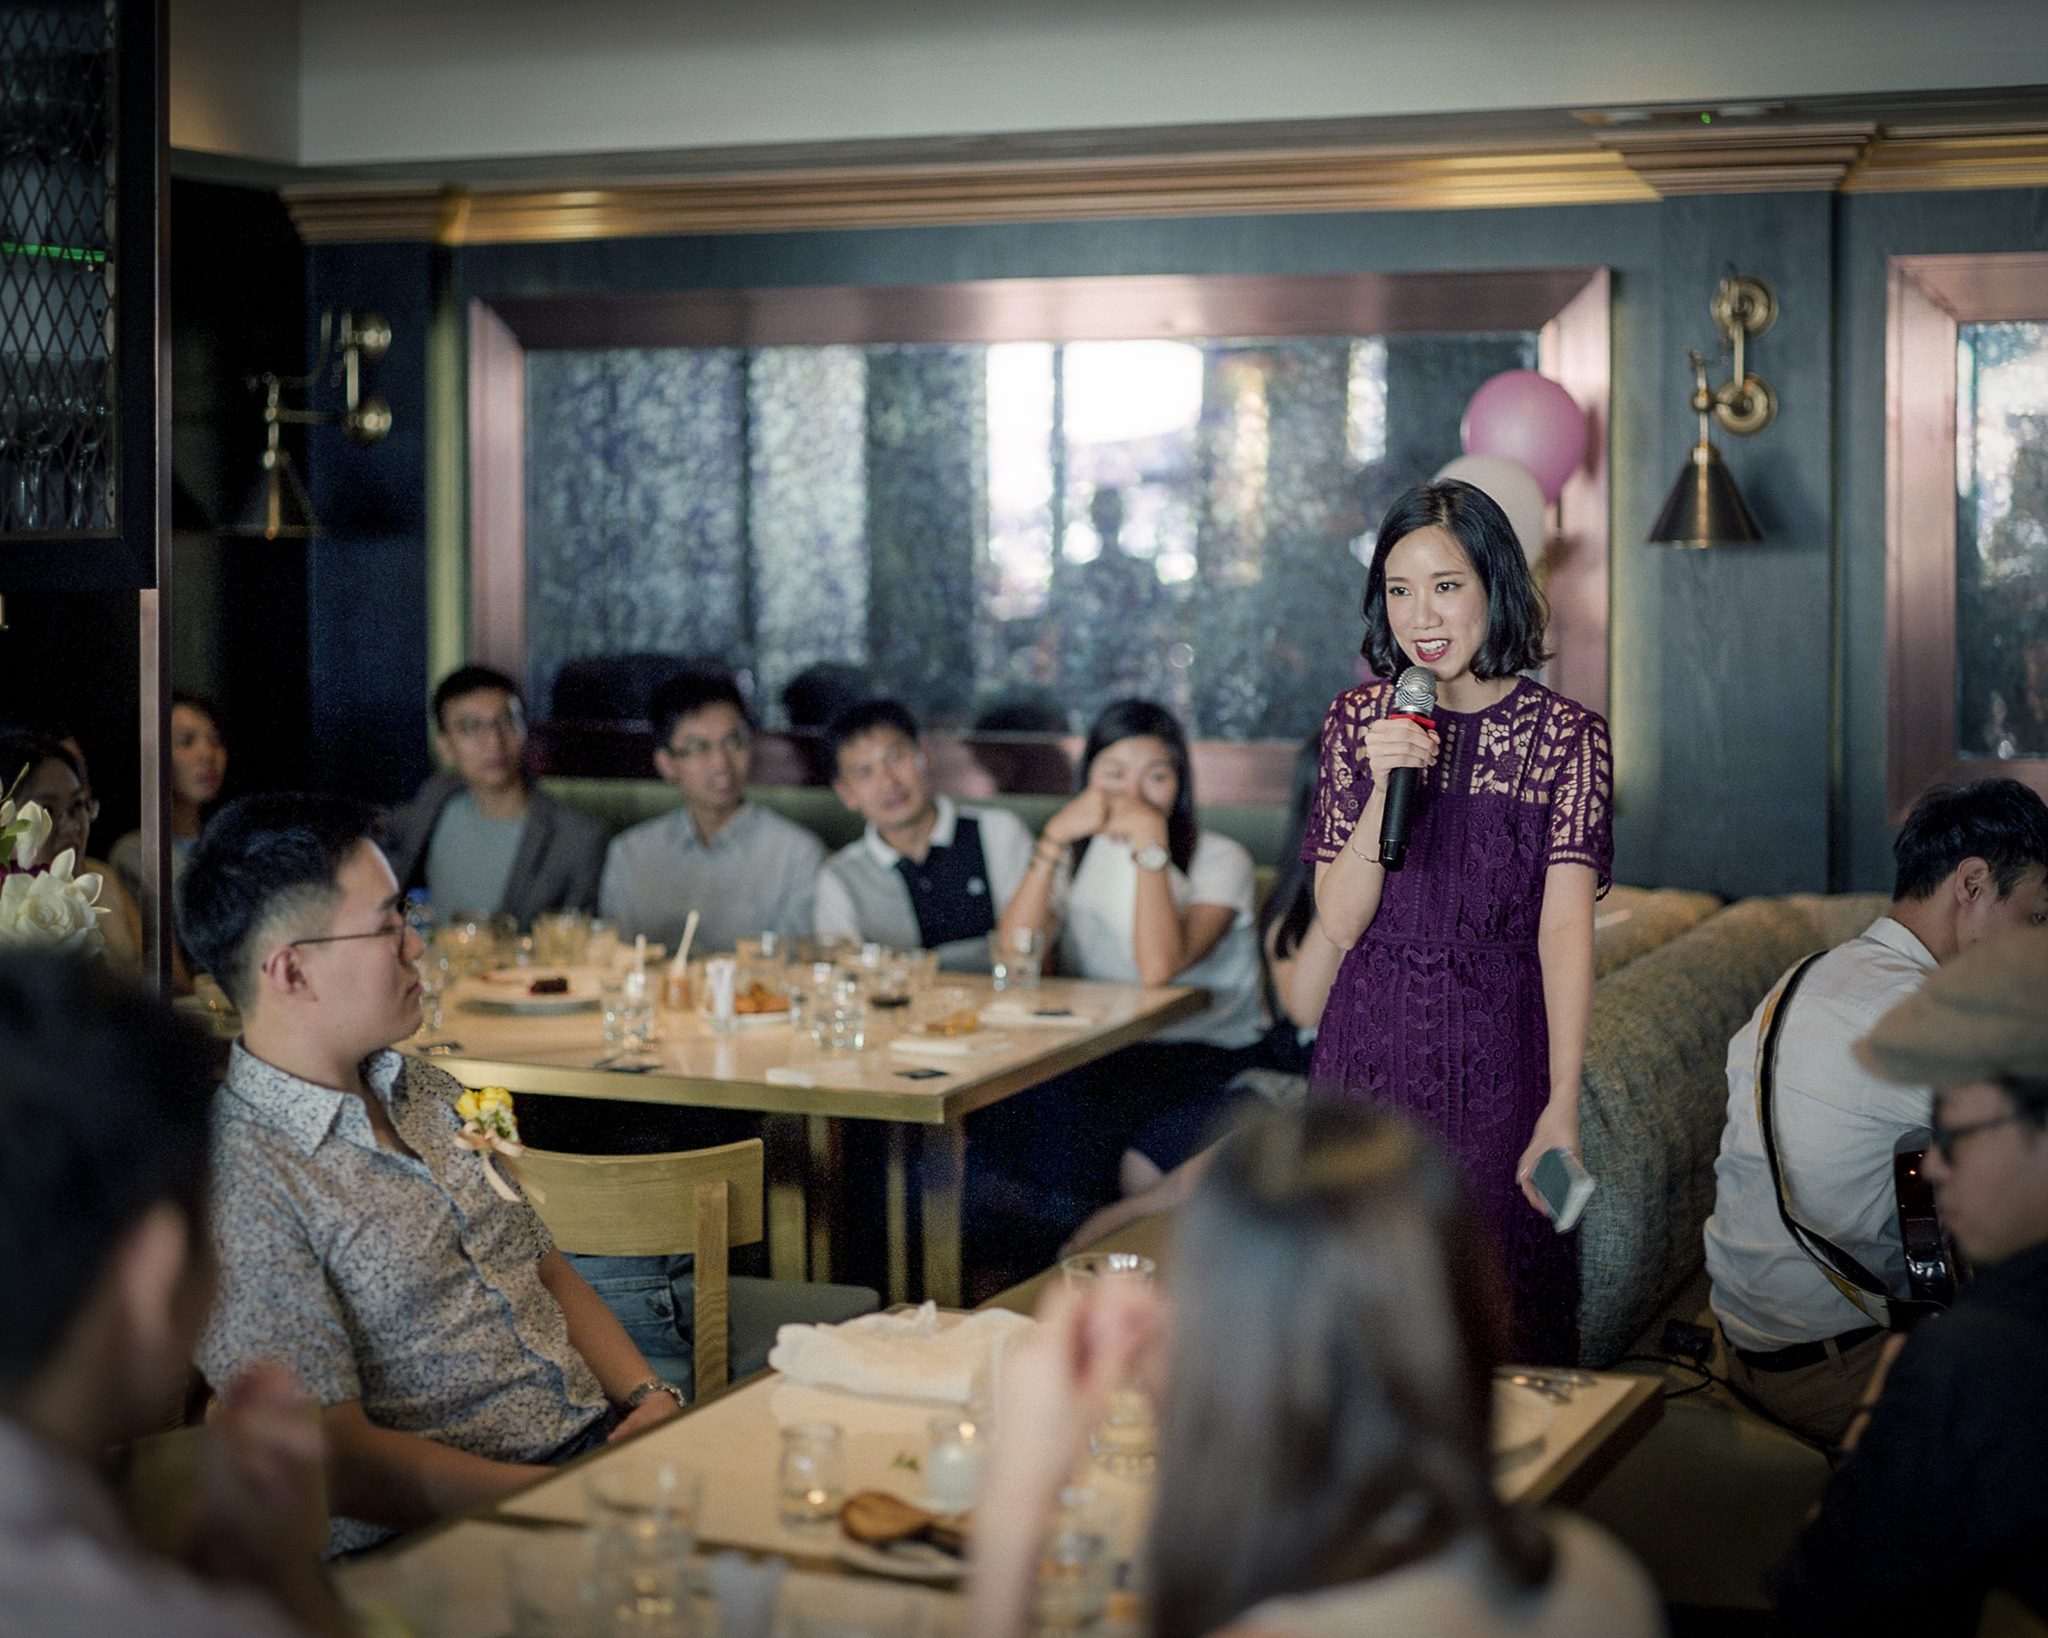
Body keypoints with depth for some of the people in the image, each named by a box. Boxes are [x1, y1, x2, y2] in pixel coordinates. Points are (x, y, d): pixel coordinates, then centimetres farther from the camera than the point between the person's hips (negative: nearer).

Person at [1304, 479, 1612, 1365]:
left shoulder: (1565, 735, -5)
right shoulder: (1360, 719, 3)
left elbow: (1566, 921, -13)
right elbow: (1341, 920, -2)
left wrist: (1562, 1103, -21)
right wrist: (1384, 784, -16)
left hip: (1498, 1058, -2)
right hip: (1371, 1053, 2)